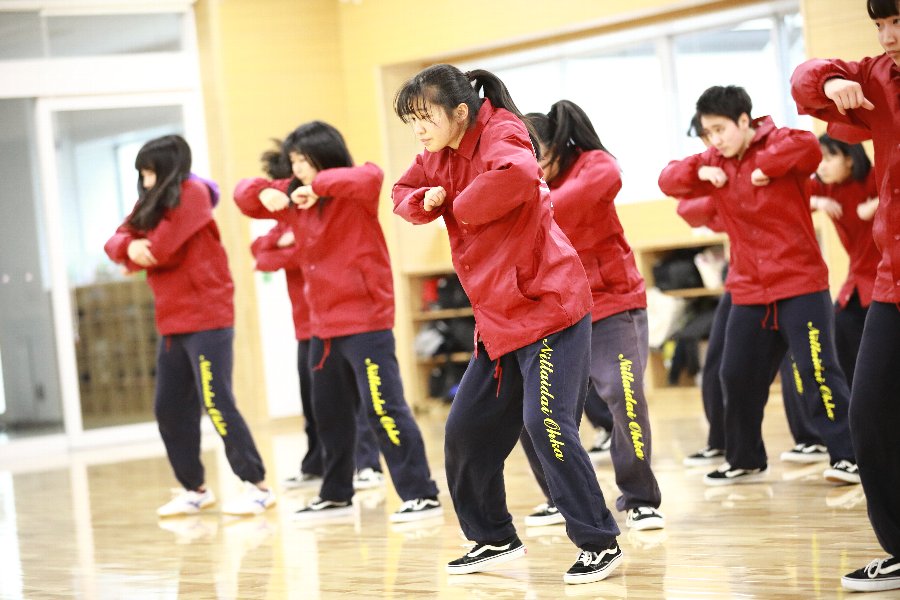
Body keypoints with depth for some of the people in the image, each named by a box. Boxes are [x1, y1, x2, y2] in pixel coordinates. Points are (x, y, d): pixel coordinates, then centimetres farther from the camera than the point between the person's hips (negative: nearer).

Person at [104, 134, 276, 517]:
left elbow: (162, 248, -18)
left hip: (207, 318, -9)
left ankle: (256, 486, -5)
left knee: (216, 403, -11)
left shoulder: (192, 193, -10)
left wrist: (137, 259, 2)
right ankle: (194, 489, 20)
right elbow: (117, 240, 7)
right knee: (169, 409, 9)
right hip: (172, 323, 9)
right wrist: (129, 247, -15)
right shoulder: (151, 202, 15)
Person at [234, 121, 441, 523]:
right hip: (323, 324, 9)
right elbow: (245, 194, 14)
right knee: (328, 412, 17)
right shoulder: (294, 197, 9)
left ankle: (421, 496, -10)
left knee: (383, 407, -13)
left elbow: (371, 177, -33)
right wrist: (264, 193, -8)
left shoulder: (355, 195, -11)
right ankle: (335, 496, 30)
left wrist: (319, 186, -29)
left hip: (365, 320, -8)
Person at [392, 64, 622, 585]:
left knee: (547, 423, -18)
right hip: (497, 321, 9)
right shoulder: (442, 156, 8)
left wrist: (462, 206, -22)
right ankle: (495, 540, 27)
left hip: (549, 306, -9)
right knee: (466, 432, 11)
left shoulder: (501, 137, -17)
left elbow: (518, 174, -39)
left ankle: (600, 544, -7)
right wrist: (425, 200, -3)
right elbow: (405, 191, 22)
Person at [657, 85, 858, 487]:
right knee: (737, 376, 9)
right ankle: (744, 461, 23)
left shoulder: (777, 144, -9)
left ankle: (847, 456, -6)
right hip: (748, 291, 6)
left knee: (817, 369, -12)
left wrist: (764, 167, -22)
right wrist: (700, 172, -9)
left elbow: (809, 147, -30)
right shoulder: (714, 162, 9)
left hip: (800, 284, -6)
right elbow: (669, 180, 9)